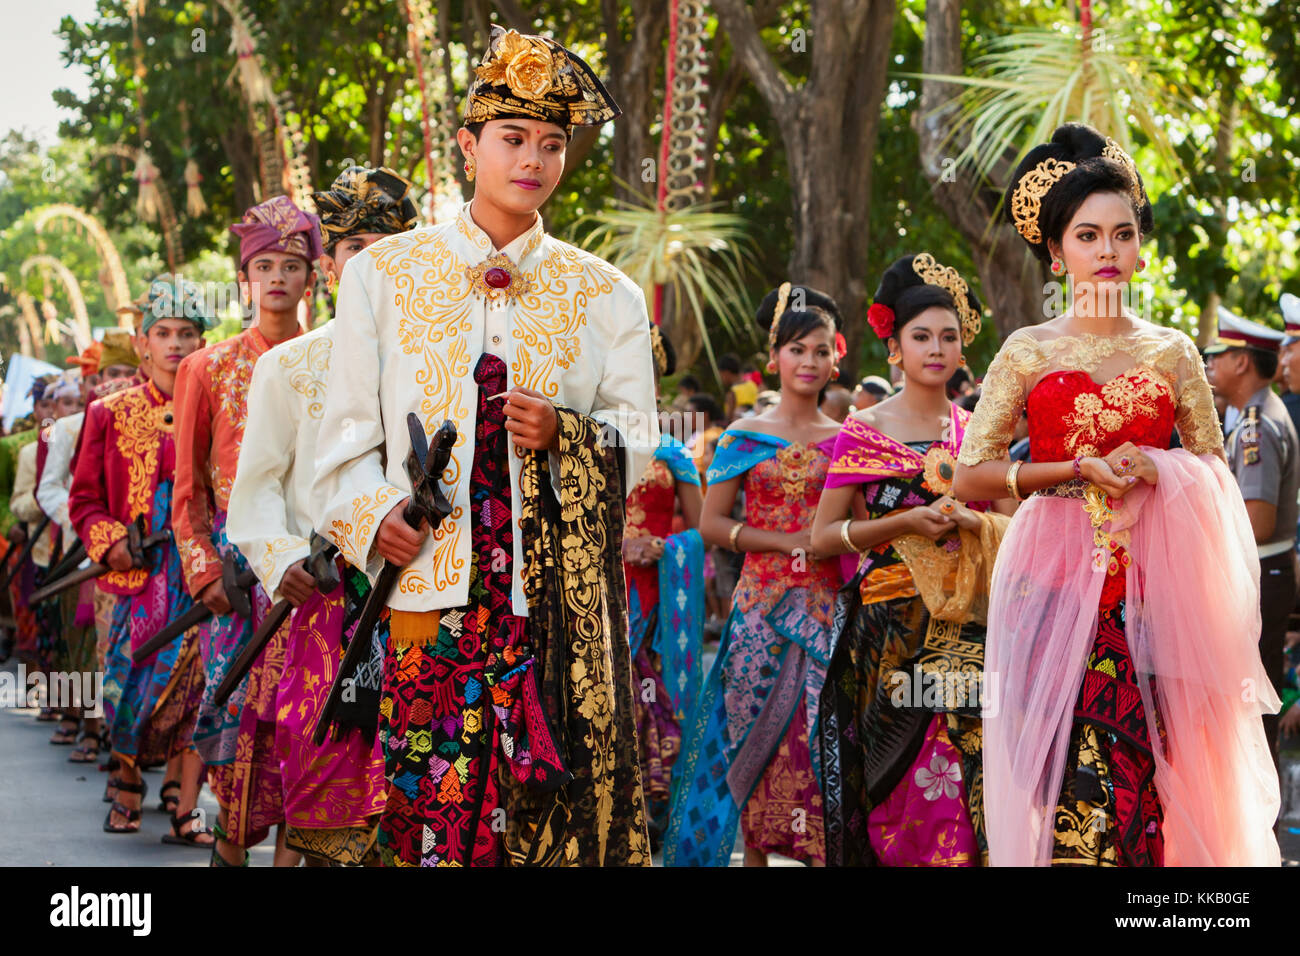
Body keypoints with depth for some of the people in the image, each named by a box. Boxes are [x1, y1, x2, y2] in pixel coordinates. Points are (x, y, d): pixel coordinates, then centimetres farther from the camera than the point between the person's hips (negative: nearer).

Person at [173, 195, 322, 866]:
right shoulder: (209, 369, 8)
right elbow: (188, 488, 7)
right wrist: (204, 571, -4)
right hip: (239, 558, 0)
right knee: (240, 703, -5)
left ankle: (292, 843, -1)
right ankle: (231, 840, 12)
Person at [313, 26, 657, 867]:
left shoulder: (602, 293, 11)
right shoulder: (386, 274, 10)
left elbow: (638, 443, 9)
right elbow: (349, 427, 9)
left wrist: (565, 437, -11)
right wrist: (372, 515, -9)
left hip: (560, 592, 1)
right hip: (427, 577, 0)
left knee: (554, 784, -6)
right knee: (431, 795, -6)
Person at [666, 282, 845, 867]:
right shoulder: (745, 437, 5)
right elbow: (712, 523, 1)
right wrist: (787, 542, -9)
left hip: (825, 604, 1)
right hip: (762, 600, -1)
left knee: (822, 731, -7)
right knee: (755, 730, -1)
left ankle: (821, 850, -1)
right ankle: (754, 851, 8)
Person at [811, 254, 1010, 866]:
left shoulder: (977, 433, 12)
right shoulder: (863, 433, 4)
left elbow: (1014, 527, 15)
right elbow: (822, 537, 0)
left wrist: (971, 522, -7)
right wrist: (906, 523, -12)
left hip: (966, 625, 2)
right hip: (889, 628, -2)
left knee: (966, 763, -9)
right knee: (900, 780, -7)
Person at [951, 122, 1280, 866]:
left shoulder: (1172, 352, 10)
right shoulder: (1030, 351, 6)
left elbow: (1217, 470, 13)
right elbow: (969, 477, 0)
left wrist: (1158, 470, -7)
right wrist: (1081, 470, -8)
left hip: (1152, 586, 1)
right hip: (1057, 579, -1)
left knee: (1149, 773, -5)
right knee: (1070, 780, -9)